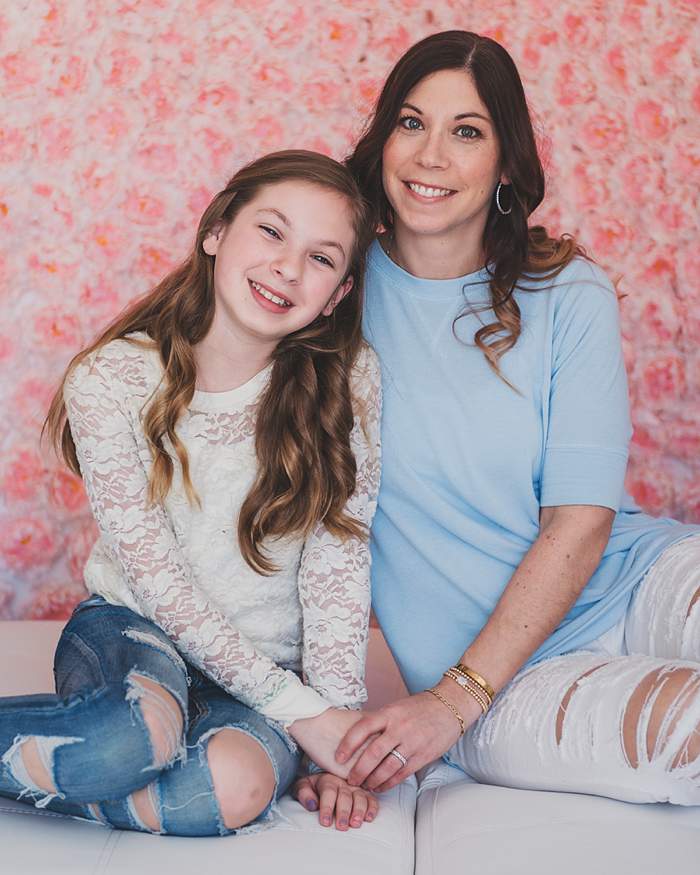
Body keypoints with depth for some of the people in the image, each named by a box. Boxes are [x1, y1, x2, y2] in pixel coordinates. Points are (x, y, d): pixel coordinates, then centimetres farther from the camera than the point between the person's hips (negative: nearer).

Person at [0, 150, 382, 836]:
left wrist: (338, 722, -17)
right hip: (131, 627, -2)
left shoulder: (349, 383, -9)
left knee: (237, 784, -32)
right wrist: (299, 706, -21)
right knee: (142, 728, -37)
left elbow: (337, 561, -9)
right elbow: (156, 577, -16)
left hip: (267, 662, 2)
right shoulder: (110, 380, -14)